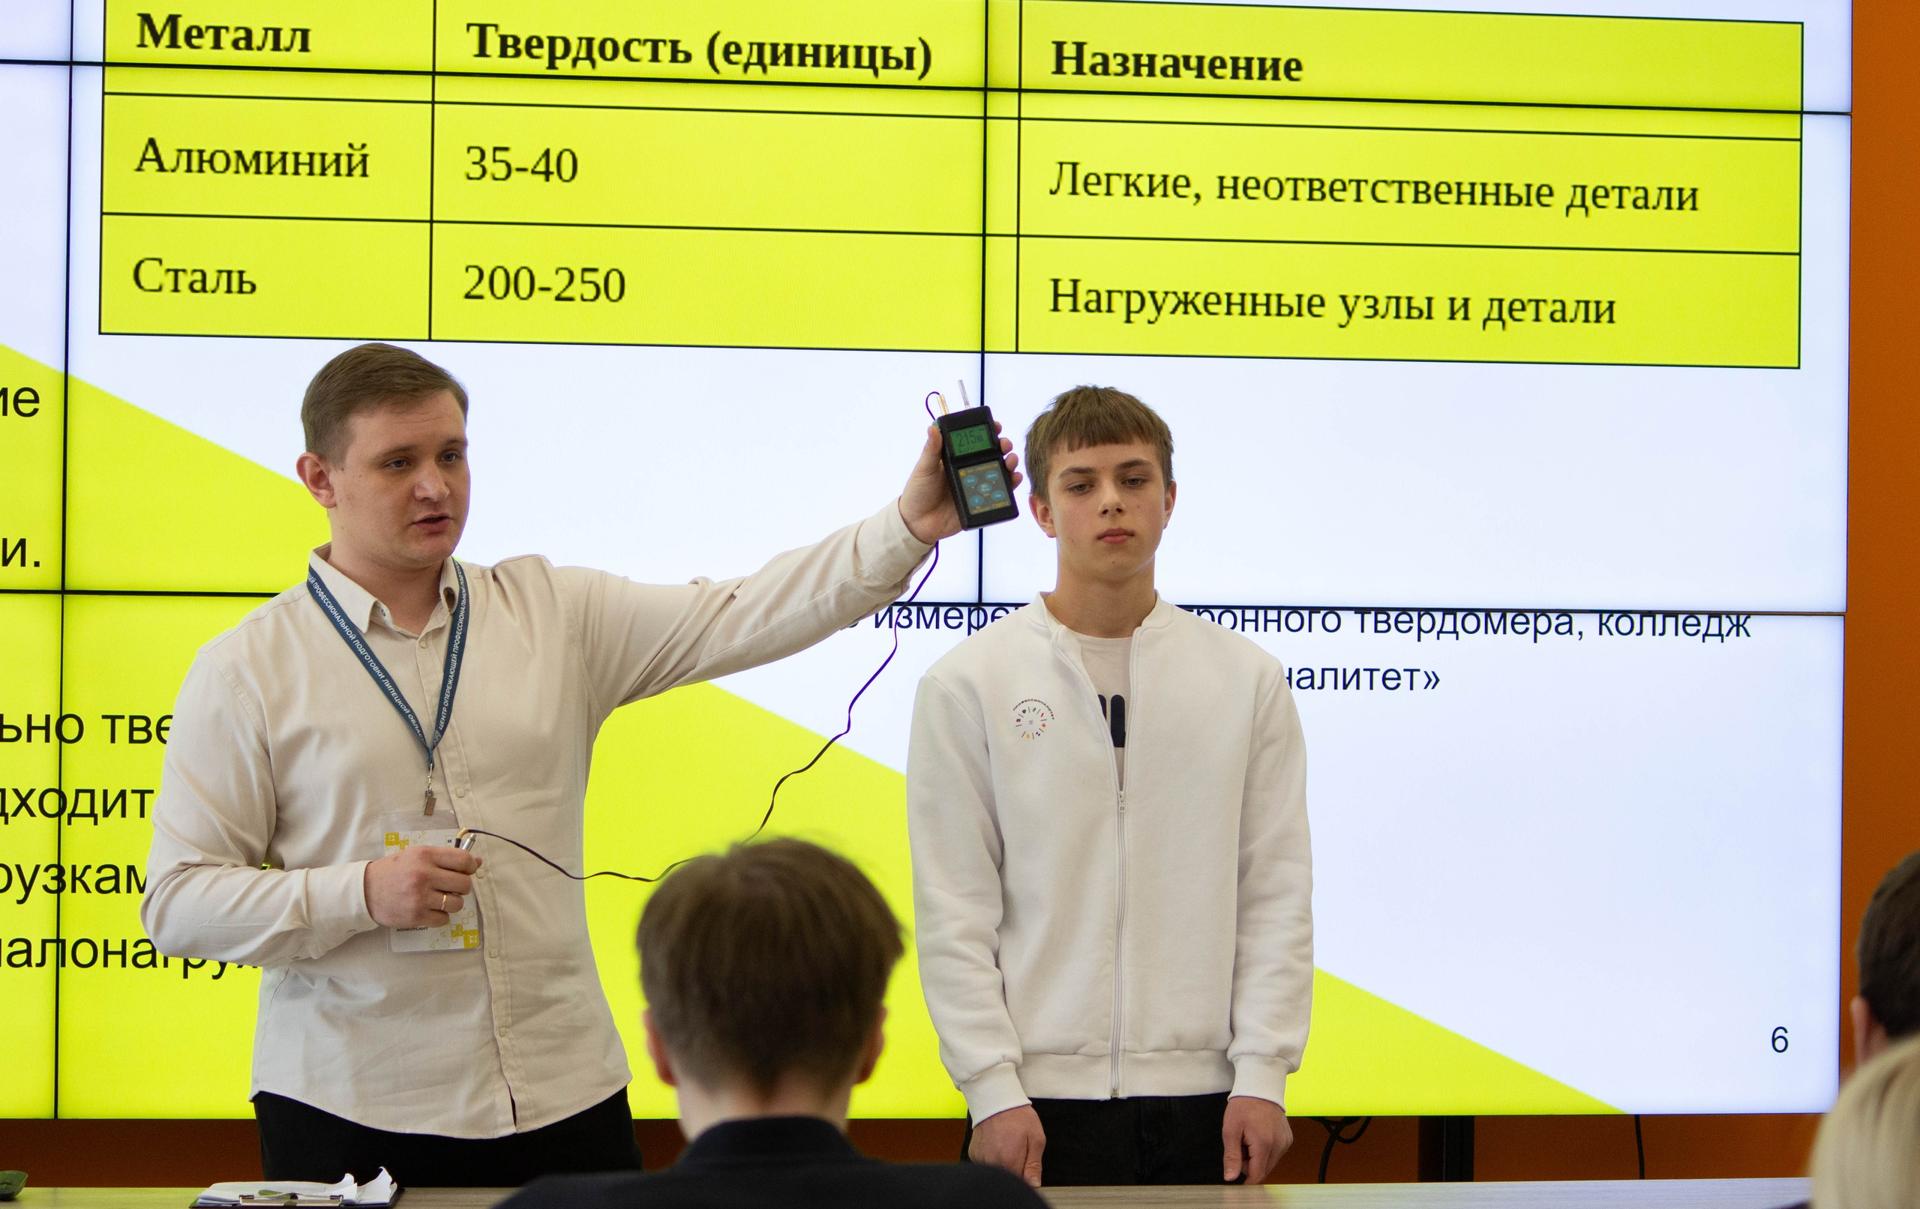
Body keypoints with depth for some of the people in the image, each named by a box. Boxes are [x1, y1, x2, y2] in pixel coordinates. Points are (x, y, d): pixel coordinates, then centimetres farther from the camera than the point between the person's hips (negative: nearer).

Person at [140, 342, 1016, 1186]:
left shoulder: (553, 613, 8)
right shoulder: (247, 669, -1)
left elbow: (737, 618, -3)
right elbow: (178, 902, -4)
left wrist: (908, 527, -16)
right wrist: (362, 893, -17)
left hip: (566, 1097, 3)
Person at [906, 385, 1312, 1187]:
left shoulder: (1247, 680, 7)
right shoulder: (970, 684, 1)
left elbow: (1276, 895, 6)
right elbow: (954, 912, -1)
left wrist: (1262, 1076, -2)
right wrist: (994, 1091, -8)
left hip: (1199, 1096, 2)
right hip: (1041, 1101, -1)